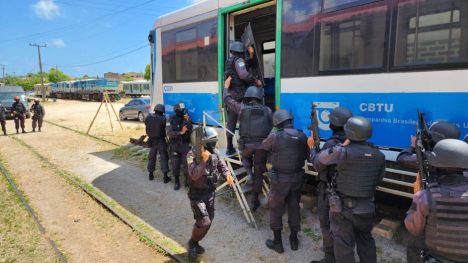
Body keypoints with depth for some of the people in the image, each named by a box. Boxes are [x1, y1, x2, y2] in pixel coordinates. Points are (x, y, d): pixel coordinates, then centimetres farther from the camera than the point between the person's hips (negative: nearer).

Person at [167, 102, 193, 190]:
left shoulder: (186, 119, 0)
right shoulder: (172, 120, -4)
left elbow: (190, 131, -11)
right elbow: (169, 133, -13)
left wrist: (187, 121, -22)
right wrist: (180, 132, -22)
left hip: (185, 145, 0)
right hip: (175, 145, 0)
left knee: (186, 163, -1)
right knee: (175, 164, 5)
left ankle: (188, 180, 17)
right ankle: (176, 182, 20)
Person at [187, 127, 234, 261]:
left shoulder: (214, 152, -2)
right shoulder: (193, 155, -21)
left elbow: (221, 164, 13)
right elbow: (194, 175, -31)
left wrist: (227, 174, -7)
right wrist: (204, 159, -39)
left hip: (210, 193, 7)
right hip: (197, 194, -7)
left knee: (209, 221, 13)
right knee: (204, 222, -11)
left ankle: (195, 243, 35)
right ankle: (192, 243, 18)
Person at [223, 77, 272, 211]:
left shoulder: (242, 108, 1)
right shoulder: (267, 110, 5)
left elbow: (227, 100, 13)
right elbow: (271, 129, 7)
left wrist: (226, 86, 28)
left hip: (247, 144, -1)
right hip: (262, 146, 1)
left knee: (246, 157, 36)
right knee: (259, 173, 14)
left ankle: (248, 171, 9)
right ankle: (254, 201, 20)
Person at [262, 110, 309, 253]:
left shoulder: (275, 136, -18)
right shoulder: (302, 136, -6)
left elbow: (264, 146, 3)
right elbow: (306, 155, 8)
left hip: (279, 179, -4)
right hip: (297, 178, 4)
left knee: (276, 210, 12)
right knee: (294, 208, 19)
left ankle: (277, 242, 22)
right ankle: (294, 239, 33)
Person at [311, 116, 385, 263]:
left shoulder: (341, 152, -19)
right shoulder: (379, 155, -2)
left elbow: (317, 162, -7)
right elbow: (378, 180, 11)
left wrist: (312, 147, 11)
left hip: (343, 207, -5)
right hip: (367, 207, 5)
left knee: (343, 245, 8)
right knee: (366, 240, 27)